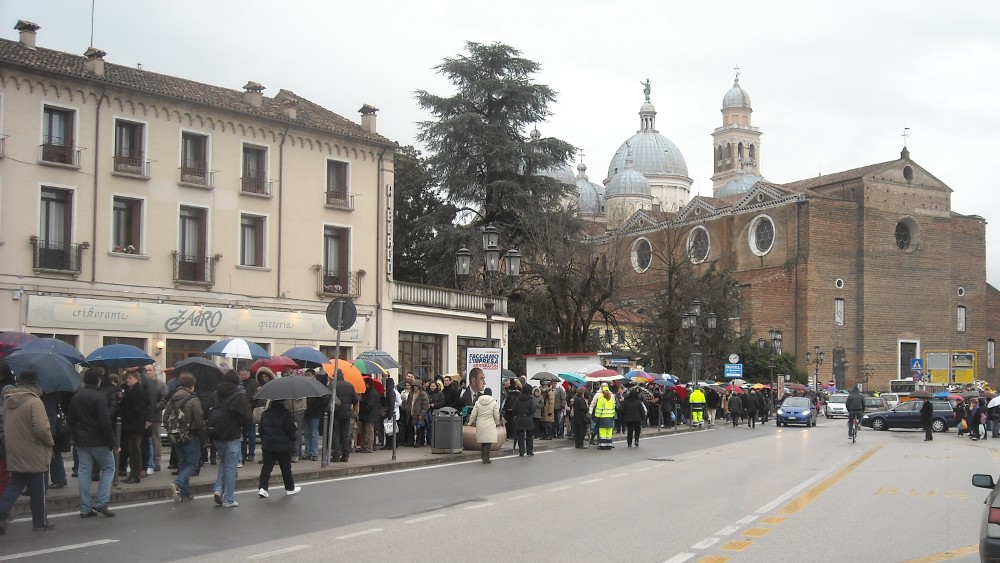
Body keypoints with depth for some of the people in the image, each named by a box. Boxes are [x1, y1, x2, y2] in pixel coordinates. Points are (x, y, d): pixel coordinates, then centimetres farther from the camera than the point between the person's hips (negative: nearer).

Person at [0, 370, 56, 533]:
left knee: (14, 487, 14)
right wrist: (50, 442, -6)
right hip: (34, 455, -6)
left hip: (14, 455, 6)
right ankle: (40, 522, 16)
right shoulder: (34, 401, -17)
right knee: (38, 490, 6)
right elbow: (41, 428, -23)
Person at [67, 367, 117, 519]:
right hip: (98, 442, -6)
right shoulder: (99, 397, -15)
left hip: (81, 442, 6)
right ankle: (101, 502, -3)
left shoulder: (76, 398, 9)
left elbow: (71, 420, 14)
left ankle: (85, 508, 8)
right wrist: (112, 442, -13)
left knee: (84, 472, 8)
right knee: (108, 468, 7)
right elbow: (105, 422, -18)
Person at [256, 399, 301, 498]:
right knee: (286, 467, 11)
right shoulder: (285, 413, -13)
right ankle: (290, 488, 22)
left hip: (267, 446, 3)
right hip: (283, 446, -3)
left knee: (267, 466, 4)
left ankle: (262, 488, -11)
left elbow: (261, 429, 9)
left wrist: (263, 441, 20)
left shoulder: (265, 413, 3)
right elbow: (290, 429, -14)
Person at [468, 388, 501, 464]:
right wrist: (497, 423, 16)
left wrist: (471, 422, 21)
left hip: (480, 425, 3)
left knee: (483, 441, 14)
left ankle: (484, 457, 19)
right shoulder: (494, 403, -5)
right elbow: (496, 415, -1)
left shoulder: (478, 402, 3)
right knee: (488, 442, -1)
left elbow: (473, 414, 6)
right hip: (490, 425, -3)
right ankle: (486, 458, -8)